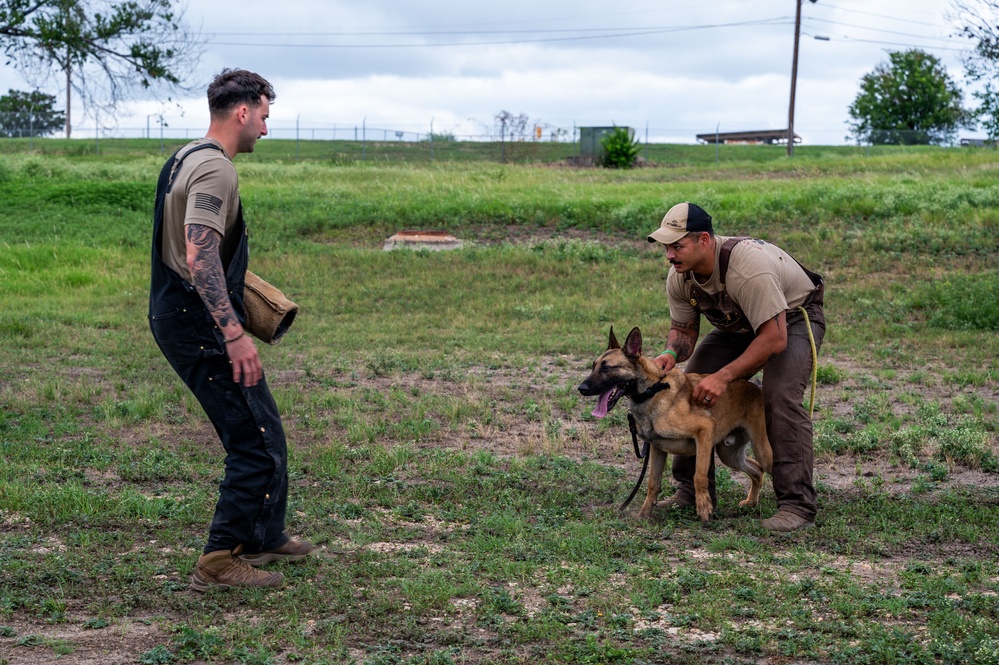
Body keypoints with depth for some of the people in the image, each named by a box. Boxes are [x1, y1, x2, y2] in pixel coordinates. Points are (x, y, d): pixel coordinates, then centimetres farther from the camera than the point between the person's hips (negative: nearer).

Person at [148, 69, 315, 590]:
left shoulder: (187, 158, 16)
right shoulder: (215, 169, -17)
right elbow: (199, 259, -27)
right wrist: (234, 334, -29)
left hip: (179, 316, 11)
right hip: (199, 323, -11)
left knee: (258, 429, 20)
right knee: (257, 440, -8)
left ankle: (265, 536, 32)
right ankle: (220, 561, -3)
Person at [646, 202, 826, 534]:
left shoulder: (747, 266, -40)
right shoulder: (679, 277, -17)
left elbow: (775, 339, -38)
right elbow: (683, 329, -1)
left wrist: (724, 376, -38)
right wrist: (671, 353, -25)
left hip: (793, 317, -7)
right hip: (737, 325, 7)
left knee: (780, 396, -29)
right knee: (689, 387, -4)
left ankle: (797, 505, -24)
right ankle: (693, 491, 9)